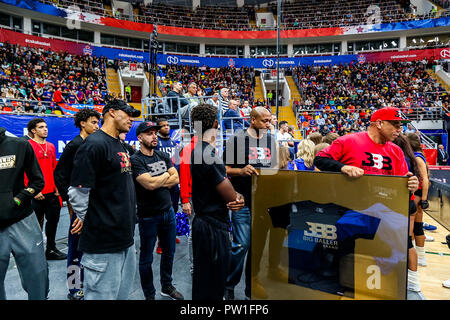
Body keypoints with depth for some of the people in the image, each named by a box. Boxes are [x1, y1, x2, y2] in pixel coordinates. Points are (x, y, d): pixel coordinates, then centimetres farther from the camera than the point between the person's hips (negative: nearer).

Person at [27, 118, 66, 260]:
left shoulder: (51, 146, 13)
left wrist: (56, 186, 11)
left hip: (52, 193, 7)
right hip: (36, 194, -6)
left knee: (53, 220, 14)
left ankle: (51, 249, 28)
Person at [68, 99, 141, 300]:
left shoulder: (120, 146, 14)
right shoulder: (94, 144, -15)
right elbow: (78, 191, -18)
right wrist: (86, 219, -4)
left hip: (126, 237, 9)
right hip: (103, 241, -9)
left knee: (123, 292, 19)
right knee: (102, 294, 3)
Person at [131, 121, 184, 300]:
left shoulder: (163, 156, 7)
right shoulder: (135, 160, -13)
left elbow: (176, 179, 0)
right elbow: (149, 184, -24)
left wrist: (157, 182, -15)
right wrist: (167, 174, -8)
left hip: (168, 211, 7)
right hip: (148, 216, -6)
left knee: (169, 253, 19)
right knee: (146, 259, 9)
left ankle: (167, 287, 39)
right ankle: (149, 295, 27)